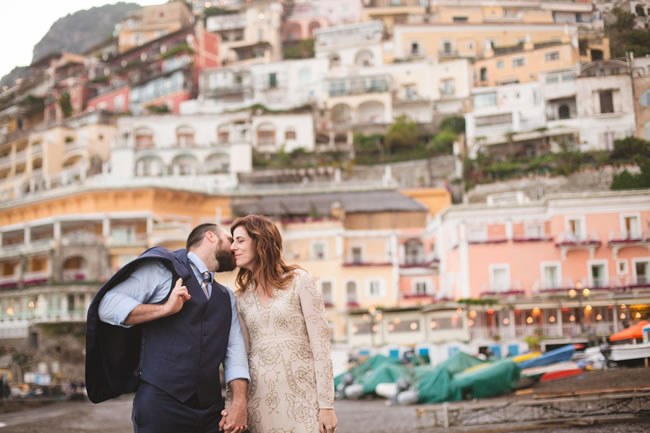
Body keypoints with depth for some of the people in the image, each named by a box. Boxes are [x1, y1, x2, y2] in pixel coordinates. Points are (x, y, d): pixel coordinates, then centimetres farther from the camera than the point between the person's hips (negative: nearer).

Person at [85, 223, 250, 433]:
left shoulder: (226, 297, 18)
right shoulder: (163, 268, 0)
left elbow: (235, 351, 8)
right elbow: (107, 305, -8)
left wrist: (239, 401, -6)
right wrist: (164, 309, -18)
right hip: (160, 404, -5)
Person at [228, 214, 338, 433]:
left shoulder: (299, 281, -1)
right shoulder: (242, 297, 12)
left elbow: (320, 344, -5)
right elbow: (242, 353, 13)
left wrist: (326, 404, -11)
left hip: (300, 395, -4)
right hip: (259, 399, 4)